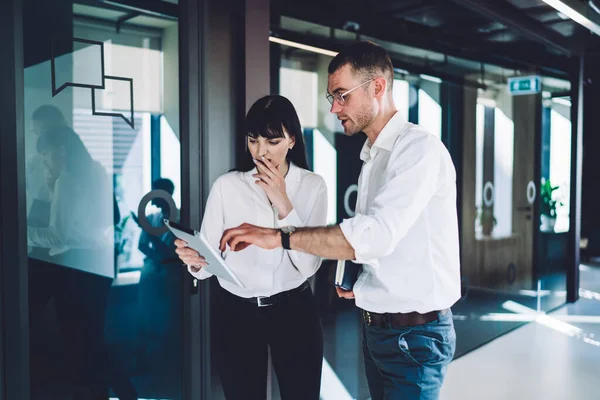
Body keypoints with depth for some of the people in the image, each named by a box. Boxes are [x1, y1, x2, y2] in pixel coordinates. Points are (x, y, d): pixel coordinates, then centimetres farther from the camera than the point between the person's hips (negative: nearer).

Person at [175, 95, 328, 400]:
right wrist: (196, 261, -29)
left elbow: (309, 264, -12)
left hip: (295, 311, 1)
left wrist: (283, 204, -19)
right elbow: (210, 260, -7)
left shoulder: (313, 185, -3)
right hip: (236, 314, 0)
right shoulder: (226, 185, -5)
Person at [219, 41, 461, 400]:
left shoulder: (419, 148, -16)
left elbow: (377, 234, -30)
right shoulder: (372, 158, 12)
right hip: (376, 327, 8)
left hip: (415, 333, -8)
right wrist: (359, 283, 2)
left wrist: (280, 236, -27)